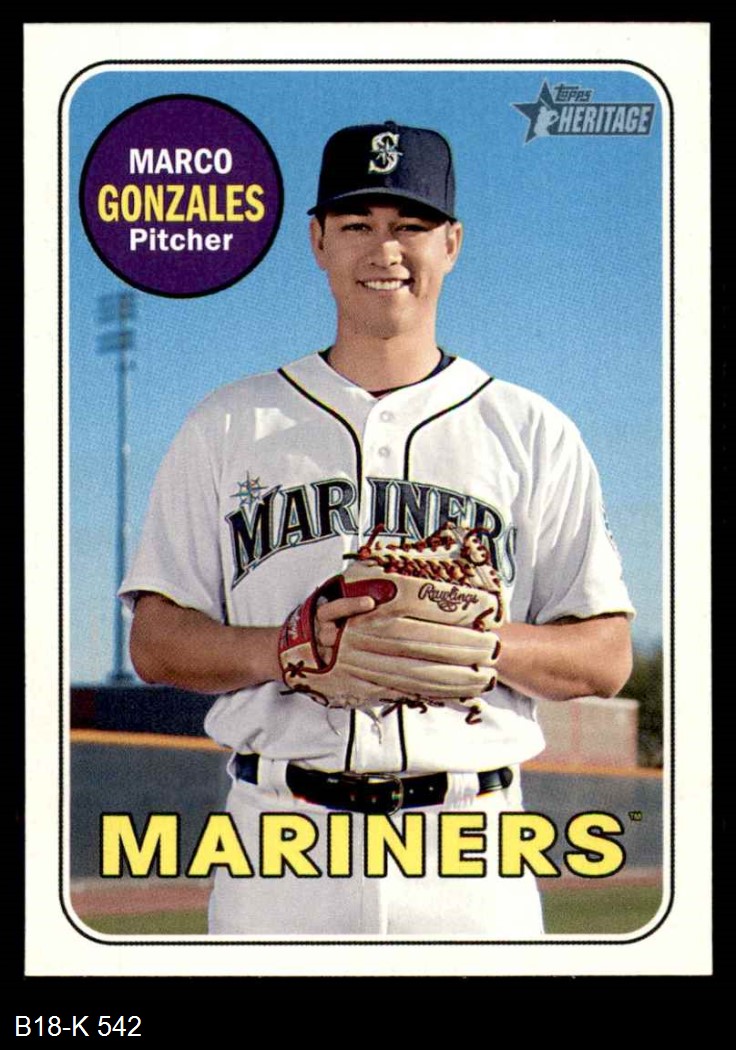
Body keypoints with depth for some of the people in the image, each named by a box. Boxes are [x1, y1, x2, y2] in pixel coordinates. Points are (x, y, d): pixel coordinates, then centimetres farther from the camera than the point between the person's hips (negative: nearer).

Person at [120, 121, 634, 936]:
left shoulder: (533, 433, 10)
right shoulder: (228, 427, 11)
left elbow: (607, 658, 7)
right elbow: (156, 640, 7)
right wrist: (290, 649, -12)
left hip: (468, 853, 0)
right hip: (281, 844, 0)